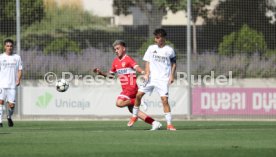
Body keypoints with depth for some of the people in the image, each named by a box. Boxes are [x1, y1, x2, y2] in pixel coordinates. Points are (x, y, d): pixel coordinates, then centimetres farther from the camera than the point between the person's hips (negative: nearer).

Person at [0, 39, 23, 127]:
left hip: (12, 85, 1)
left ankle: (9, 117, 28)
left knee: (11, 105, -1)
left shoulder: (17, 58, 10)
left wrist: (18, 80, -5)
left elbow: (20, 70, 11)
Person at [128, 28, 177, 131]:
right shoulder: (151, 48, 7)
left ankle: (169, 124, -8)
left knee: (164, 99, -13)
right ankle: (134, 116, 18)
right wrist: (147, 73, -5)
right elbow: (147, 62, 9)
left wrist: (172, 75, -2)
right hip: (151, 77, 3)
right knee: (139, 94, -3)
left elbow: (174, 63, 10)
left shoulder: (169, 50, 1)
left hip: (163, 79, -3)